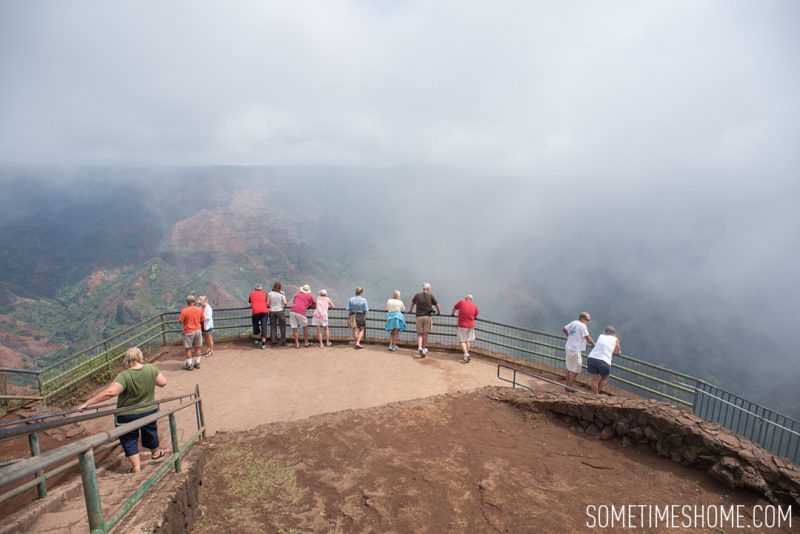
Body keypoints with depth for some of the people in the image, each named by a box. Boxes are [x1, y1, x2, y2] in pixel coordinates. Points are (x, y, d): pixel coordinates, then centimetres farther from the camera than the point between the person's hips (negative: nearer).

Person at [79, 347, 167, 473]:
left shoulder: (124, 376, -25)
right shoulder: (151, 369, -14)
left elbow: (110, 392, -36)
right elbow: (163, 382, -5)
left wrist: (88, 403, -30)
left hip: (127, 416, -4)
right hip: (149, 411, 4)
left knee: (129, 440, 14)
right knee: (150, 432, 27)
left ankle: (136, 468, 16)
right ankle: (156, 453, 48)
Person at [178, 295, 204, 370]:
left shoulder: (184, 311, -14)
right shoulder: (199, 310, -2)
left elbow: (180, 321, -9)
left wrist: (179, 318, 12)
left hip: (188, 332, -4)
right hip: (198, 330, 4)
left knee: (188, 349, 7)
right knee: (197, 348, 12)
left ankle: (189, 365, 12)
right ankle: (197, 363, 19)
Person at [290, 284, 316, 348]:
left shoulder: (297, 293, 22)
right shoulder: (310, 295, 13)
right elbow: (315, 304, 24)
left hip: (292, 311, 3)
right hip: (300, 312, -3)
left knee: (294, 328, 9)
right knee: (305, 327, 16)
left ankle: (297, 344, 11)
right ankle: (306, 342, 21)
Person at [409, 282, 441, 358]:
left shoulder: (417, 295, 6)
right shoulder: (430, 296, 1)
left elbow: (412, 303, 22)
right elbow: (437, 305, 5)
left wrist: (410, 310, 40)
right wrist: (439, 312, 22)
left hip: (419, 317, 1)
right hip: (428, 316, -1)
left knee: (419, 333, 7)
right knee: (425, 333, 9)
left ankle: (419, 347, -13)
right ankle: (424, 348, 20)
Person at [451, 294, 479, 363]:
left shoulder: (461, 302, -4)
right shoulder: (474, 306, 3)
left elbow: (454, 308, 9)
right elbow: (476, 315, 16)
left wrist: (452, 313, 29)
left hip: (462, 325, -3)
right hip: (471, 326, 3)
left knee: (462, 341, 4)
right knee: (468, 340, 14)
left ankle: (466, 354, -12)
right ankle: (467, 353, 19)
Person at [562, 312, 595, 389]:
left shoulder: (573, 323, 10)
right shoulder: (582, 326, -13)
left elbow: (564, 329, 21)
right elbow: (588, 338, -18)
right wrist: (594, 345, -7)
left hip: (568, 348, 9)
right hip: (575, 350, -9)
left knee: (569, 368, 19)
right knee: (575, 370, 2)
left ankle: (568, 385, 30)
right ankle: (570, 386, 9)